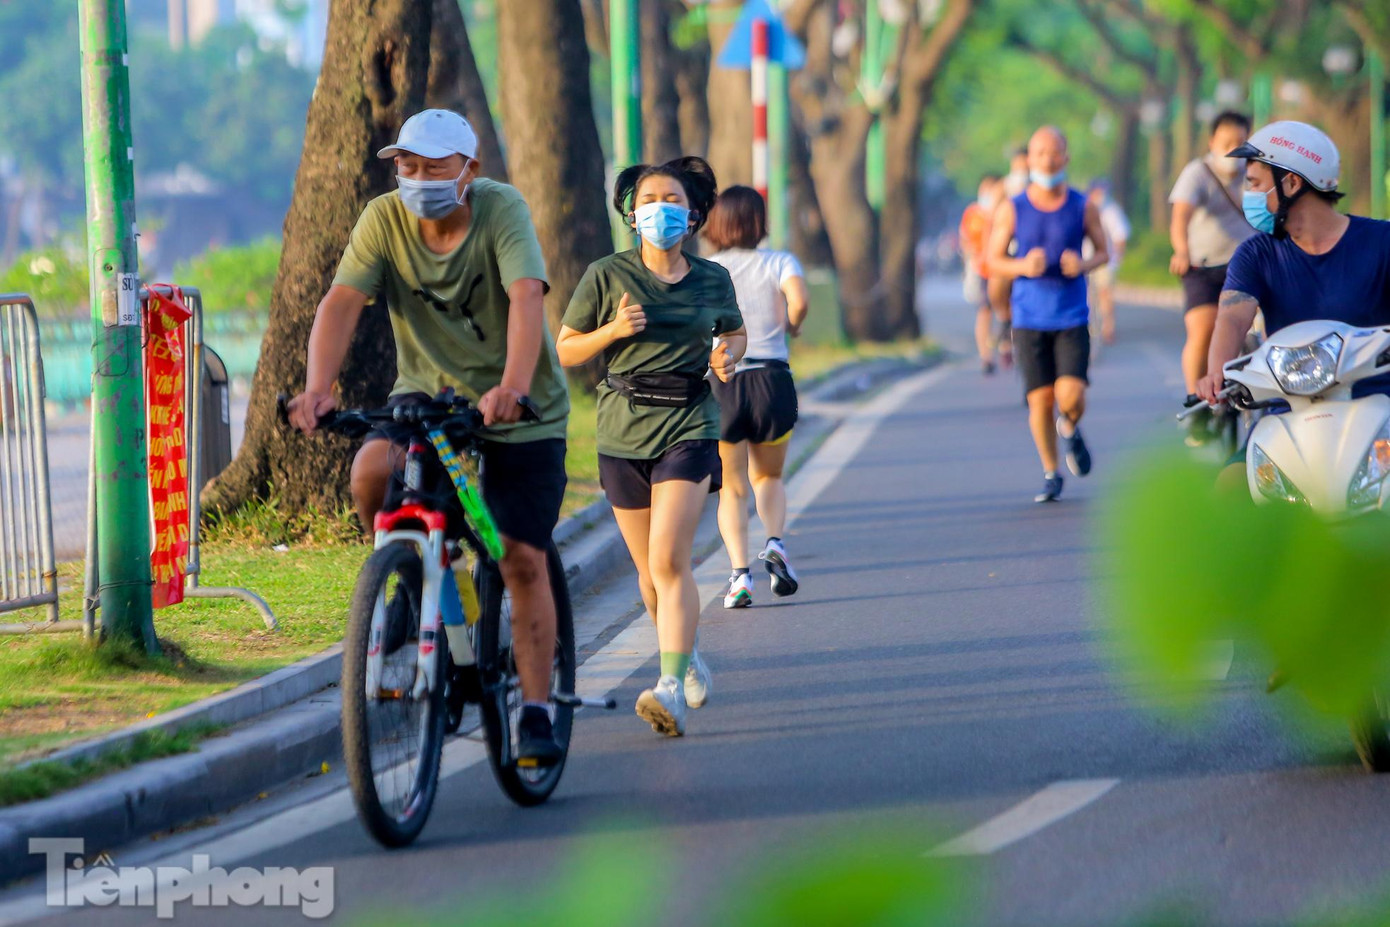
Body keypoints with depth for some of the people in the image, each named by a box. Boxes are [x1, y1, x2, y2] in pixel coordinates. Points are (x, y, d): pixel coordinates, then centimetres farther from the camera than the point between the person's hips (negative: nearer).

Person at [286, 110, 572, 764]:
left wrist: (512, 386, -51)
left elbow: (526, 297, -34)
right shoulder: (384, 219, -11)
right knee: (372, 473, -28)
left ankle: (536, 714, 5)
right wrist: (318, 387, -40)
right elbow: (343, 301, -22)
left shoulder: (500, 209, -19)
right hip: (428, 390, 2)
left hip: (520, 409, -2)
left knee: (523, 561, -7)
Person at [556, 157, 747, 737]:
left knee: (669, 559, -17)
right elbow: (566, 351, 4)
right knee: (650, 571, 11)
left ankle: (671, 688, -22)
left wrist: (727, 356, -1)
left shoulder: (712, 280, 3)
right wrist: (614, 330, -14)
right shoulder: (607, 276, -2)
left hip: (689, 427, -2)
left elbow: (735, 333, 22)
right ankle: (685, 655, 37)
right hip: (624, 430, 2)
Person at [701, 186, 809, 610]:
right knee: (768, 476, 20)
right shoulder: (778, 263, 3)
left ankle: (739, 571, -9)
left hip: (718, 384, 0)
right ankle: (775, 543, -6)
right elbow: (798, 300, -16)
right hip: (772, 380, 0)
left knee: (732, 489, 9)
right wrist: (790, 326, 5)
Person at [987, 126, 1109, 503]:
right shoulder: (1011, 210, -1)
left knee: (1071, 396, -14)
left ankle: (1070, 430, 22)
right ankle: (1051, 475, 17)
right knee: (1040, 399, -1)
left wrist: (1083, 265, -12)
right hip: (1029, 318, 0)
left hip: (1072, 318, 0)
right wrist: (1023, 266, -16)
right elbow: (994, 259, 5)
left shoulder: (1082, 207, 0)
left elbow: (1103, 251, 11)